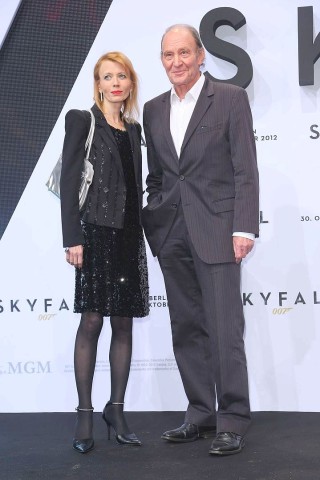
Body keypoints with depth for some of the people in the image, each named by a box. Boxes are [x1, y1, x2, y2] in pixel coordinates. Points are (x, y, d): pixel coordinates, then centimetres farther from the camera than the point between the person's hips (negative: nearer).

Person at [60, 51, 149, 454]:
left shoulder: (133, 129, 17)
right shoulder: (82, 121, 0)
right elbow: (68, 182, -6)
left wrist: (140, 235, 12)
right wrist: (72, 238, -13)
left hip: (129, 235, 6)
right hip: (96, 232, -5)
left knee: (124, 323, 6)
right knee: (91, 321, -6)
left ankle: (116, 409, 16)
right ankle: (84, 413, 4)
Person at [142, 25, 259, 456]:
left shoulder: (231, 99, 0)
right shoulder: (154, 110, 14)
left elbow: (246, 170, -5)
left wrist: (244, 227, -12)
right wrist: (153, 223, 11)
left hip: (216, 229, -5)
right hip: (172, 234, 5)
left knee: (224, 330, -5)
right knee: (187, 330, 9)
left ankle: (232, 422, 4)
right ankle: (201, 414, 20)